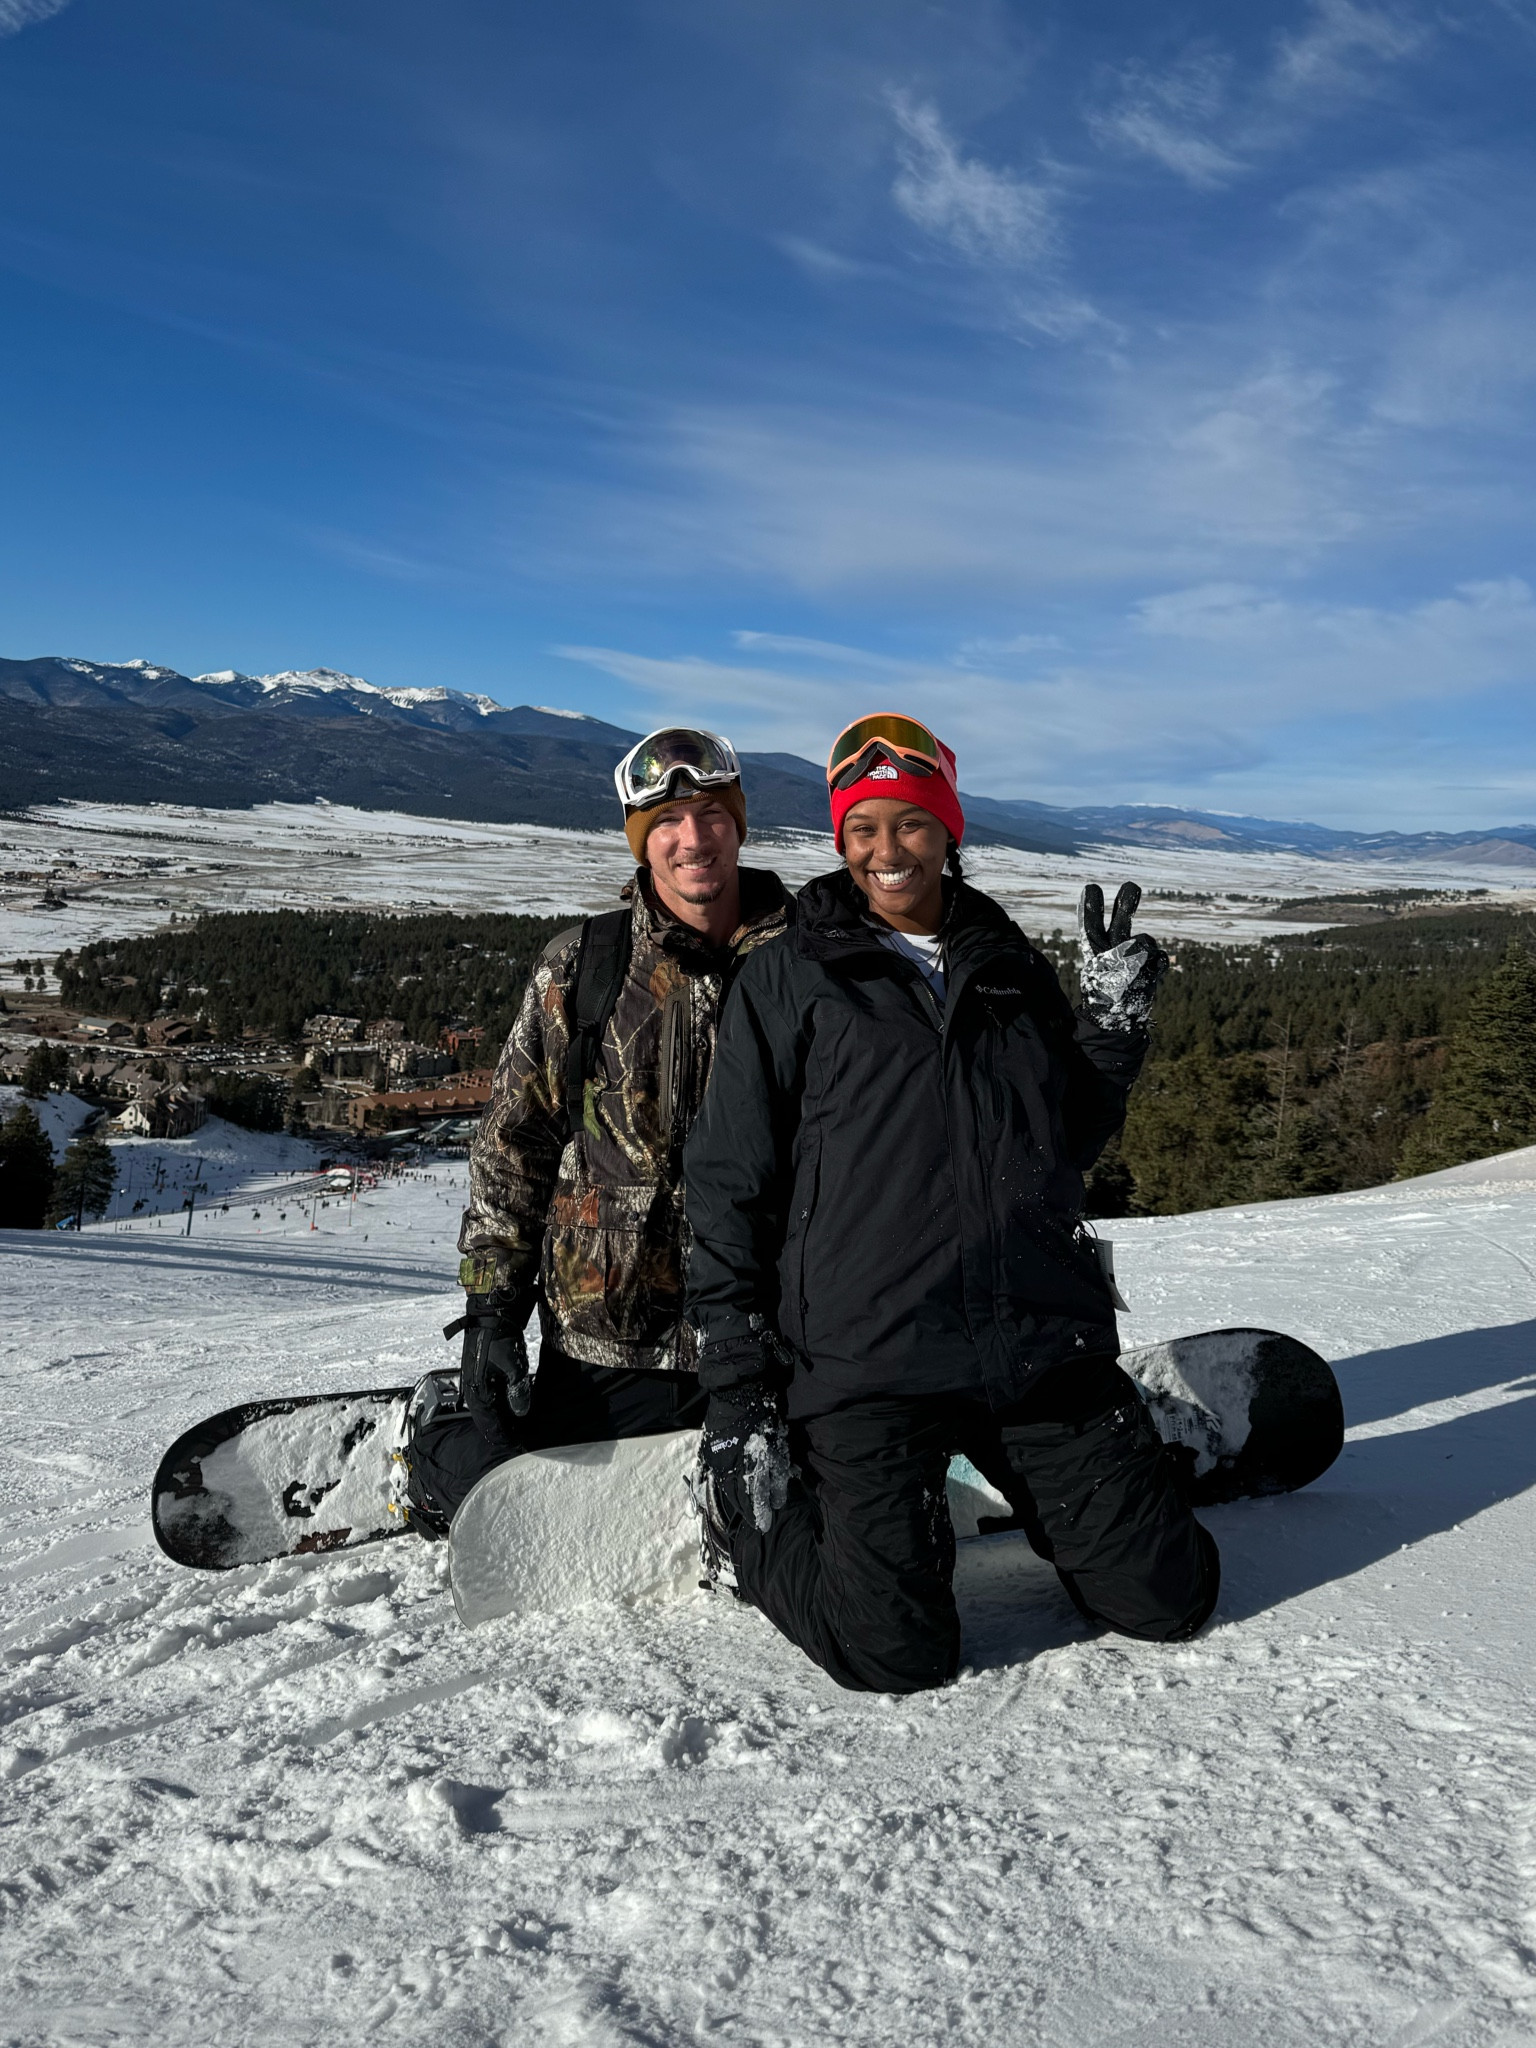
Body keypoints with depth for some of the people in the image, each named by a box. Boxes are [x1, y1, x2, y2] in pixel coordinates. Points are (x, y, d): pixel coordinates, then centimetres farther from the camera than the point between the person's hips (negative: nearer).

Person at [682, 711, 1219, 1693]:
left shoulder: (1013, 969, 14)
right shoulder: (789, 978, 1)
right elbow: (729, 1188, -1)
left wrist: (1114, 1020, 4)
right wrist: (738, 1399, -5)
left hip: (1045, 1344, 4)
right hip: (866, 1361, -4)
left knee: (1169, 1599, 5)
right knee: (899, 1654, -9)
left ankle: (1040, 1497, 34)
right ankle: (753, 1517, 18)